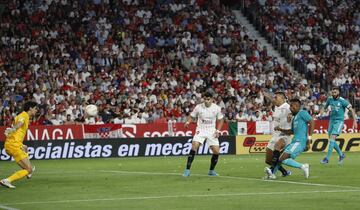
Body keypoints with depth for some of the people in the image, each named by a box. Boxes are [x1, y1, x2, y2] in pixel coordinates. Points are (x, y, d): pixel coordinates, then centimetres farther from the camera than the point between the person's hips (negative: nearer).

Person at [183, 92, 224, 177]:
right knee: (194, 146, -24)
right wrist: (188, 122, -15)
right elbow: (192, 116, 6)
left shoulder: (217, 108, -4)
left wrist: (218, 130, -3)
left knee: (216, 151, -6)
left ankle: (211, 171, 19)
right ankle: (187, 170, -21)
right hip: (200, 130, -2)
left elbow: (220, 120, 9)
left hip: (212, 131, 2)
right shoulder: (198, 107, -7)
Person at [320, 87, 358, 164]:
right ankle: (341, 154, 29)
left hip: (339, 121, -6)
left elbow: (351, 110, -7)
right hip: (332, 120, 6)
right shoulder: (330, 99, 4)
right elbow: (325, 107, 23)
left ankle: (327, 158, -19)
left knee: (332, 138, -18)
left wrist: (355, 121, -12)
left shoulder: (342, 101, -11)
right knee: (331, 139, 8)